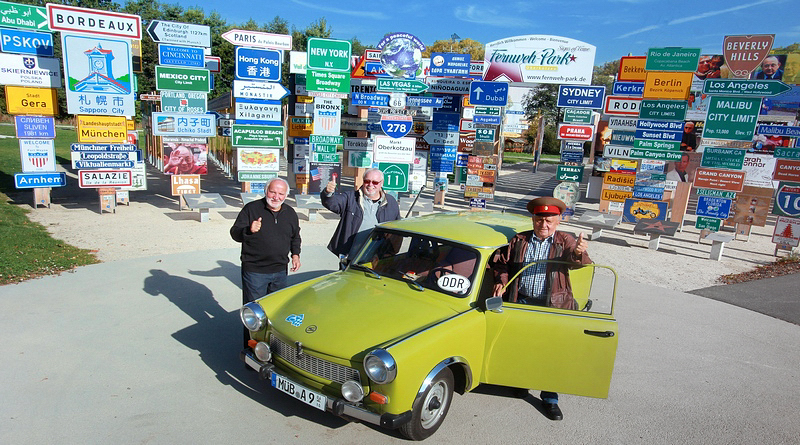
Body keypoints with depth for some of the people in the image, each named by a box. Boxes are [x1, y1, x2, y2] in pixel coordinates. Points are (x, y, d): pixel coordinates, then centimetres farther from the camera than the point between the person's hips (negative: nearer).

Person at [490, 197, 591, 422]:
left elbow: (578, 261, -18)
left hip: (553, 306, -2)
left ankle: (550, 398, 16)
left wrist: (579, 253, -42)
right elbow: (501, 262, 15)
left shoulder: (565, 241, 0)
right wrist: (501, 280, -3)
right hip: (521, 303, 2)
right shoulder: (519, 240, 7)